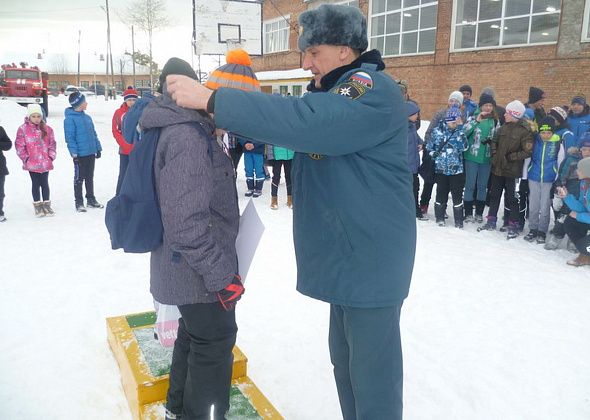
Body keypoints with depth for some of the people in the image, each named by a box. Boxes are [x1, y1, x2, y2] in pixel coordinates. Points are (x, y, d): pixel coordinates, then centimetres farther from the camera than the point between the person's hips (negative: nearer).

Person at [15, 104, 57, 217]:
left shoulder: (47, 129, 4)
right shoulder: (23, 129, -4)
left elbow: (52, 144, 9)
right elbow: (19, 146, -3)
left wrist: (51, 156, 1)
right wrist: (26, 158, -7)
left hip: (45, 163, 2)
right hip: (32, 164, -2)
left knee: (45, 184, 10)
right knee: (36, 184, 7)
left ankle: (46, 205, 21)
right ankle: (37, 206, 18)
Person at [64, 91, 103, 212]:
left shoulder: (87, 118, 10)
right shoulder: (70, 119, -11)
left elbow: (93, 134, 16)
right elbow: (69, 138, -13)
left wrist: (98, 148, 13)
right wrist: (74, 153, -17)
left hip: (91, 153, 6)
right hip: (80, 154, -6)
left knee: (90, 177, 15)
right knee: (79, 178, 4)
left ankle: (91, 199, 26)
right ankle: (79, 202, 14)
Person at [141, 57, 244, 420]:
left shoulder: (192, 130, 7)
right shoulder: (188, 139, -26)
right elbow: (186, 222, -30)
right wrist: (222, 275, -24)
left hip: (187, 267, 10)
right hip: (199, 270, -10)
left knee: (193, 335, 25)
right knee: (216, 343, 8)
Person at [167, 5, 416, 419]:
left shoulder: (374, 91, -18)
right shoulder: (333, 91, 15)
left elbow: (304, 121, -32)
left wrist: (212, 100, -29)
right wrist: (228, 120, 2)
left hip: (371, 257, -10)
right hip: (346, 253, 10)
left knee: (373, 369, 2)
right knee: (345, 358, 21)